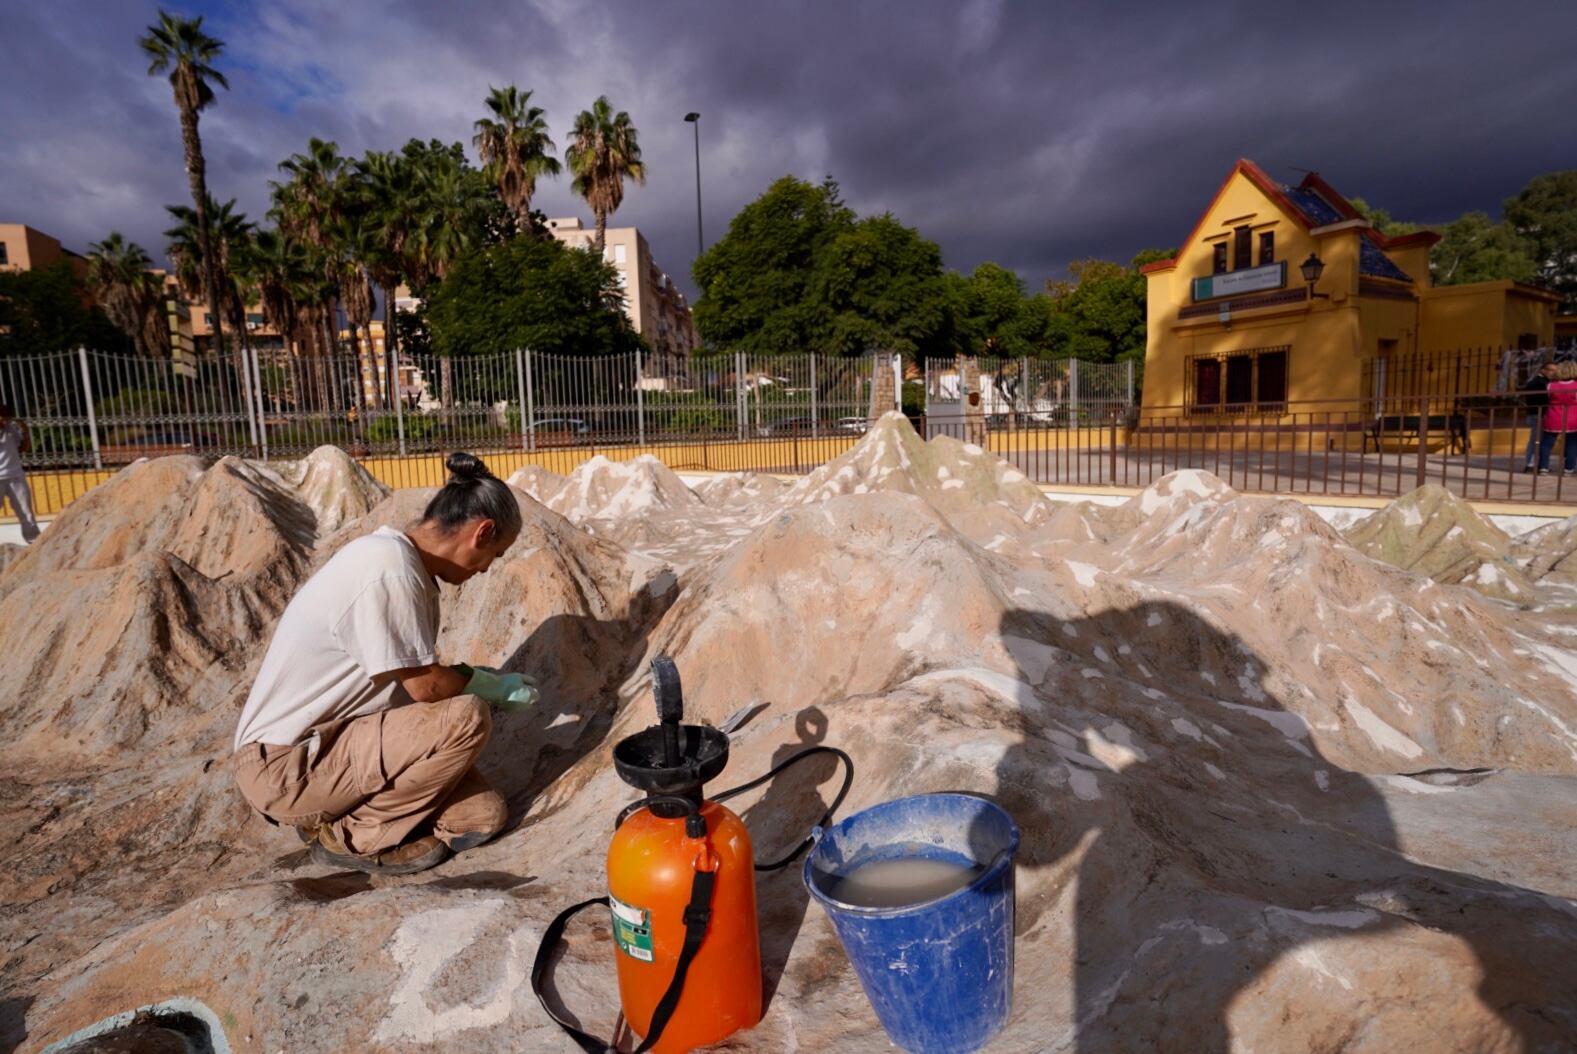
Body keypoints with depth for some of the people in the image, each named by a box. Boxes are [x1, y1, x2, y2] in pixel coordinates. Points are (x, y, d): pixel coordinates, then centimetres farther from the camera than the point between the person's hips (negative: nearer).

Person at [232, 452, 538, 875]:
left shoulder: (399, 556, 5)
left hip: (327, 741, 9)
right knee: (466, 719, -26)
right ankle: (353, 836, -6)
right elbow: (425, 686, -19)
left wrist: (479, 678, 8)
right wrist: (490, 683, -3)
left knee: (484, 815, -2)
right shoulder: (391, 570, -25)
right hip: (285, 765, -9)